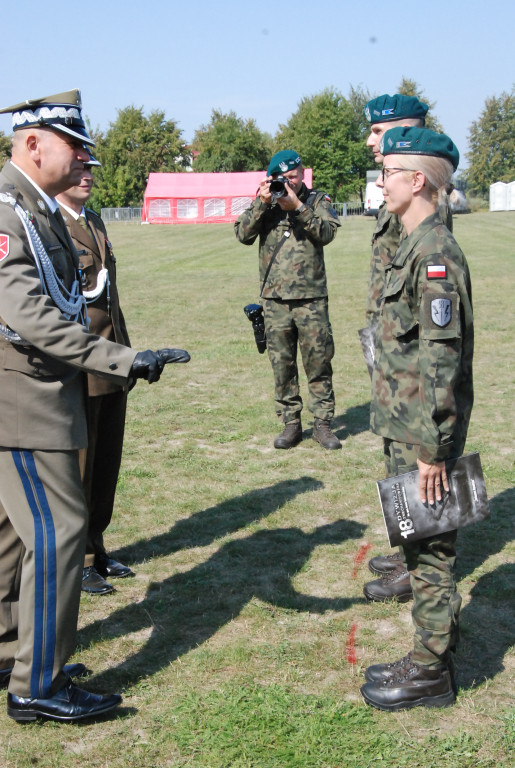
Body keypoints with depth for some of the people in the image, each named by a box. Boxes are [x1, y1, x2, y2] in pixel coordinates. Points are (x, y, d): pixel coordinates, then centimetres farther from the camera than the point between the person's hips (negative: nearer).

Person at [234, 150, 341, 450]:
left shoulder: (318, 200, 7)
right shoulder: (265, 202, 11)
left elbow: (327, 233, -10)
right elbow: (244, 234, -1)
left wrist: (297, 206, -18)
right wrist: (262, 203, -11)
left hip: (311, 297, -2)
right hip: (275, 298, 2)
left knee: (319, 361, 0)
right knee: (282, 364, 6)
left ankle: (323, 423, 9)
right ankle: (291, 423, 16)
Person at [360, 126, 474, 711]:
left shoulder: (436, 255, -19)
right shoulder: (414, 248, 13)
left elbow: (443, 362, -23)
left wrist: (433, 450, -21)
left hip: (422, 440, -10)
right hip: (406, 434, 10)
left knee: (429, 552, 2)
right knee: (420, 548, 17)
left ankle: (431, 674, 17)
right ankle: (429, 657, 31)